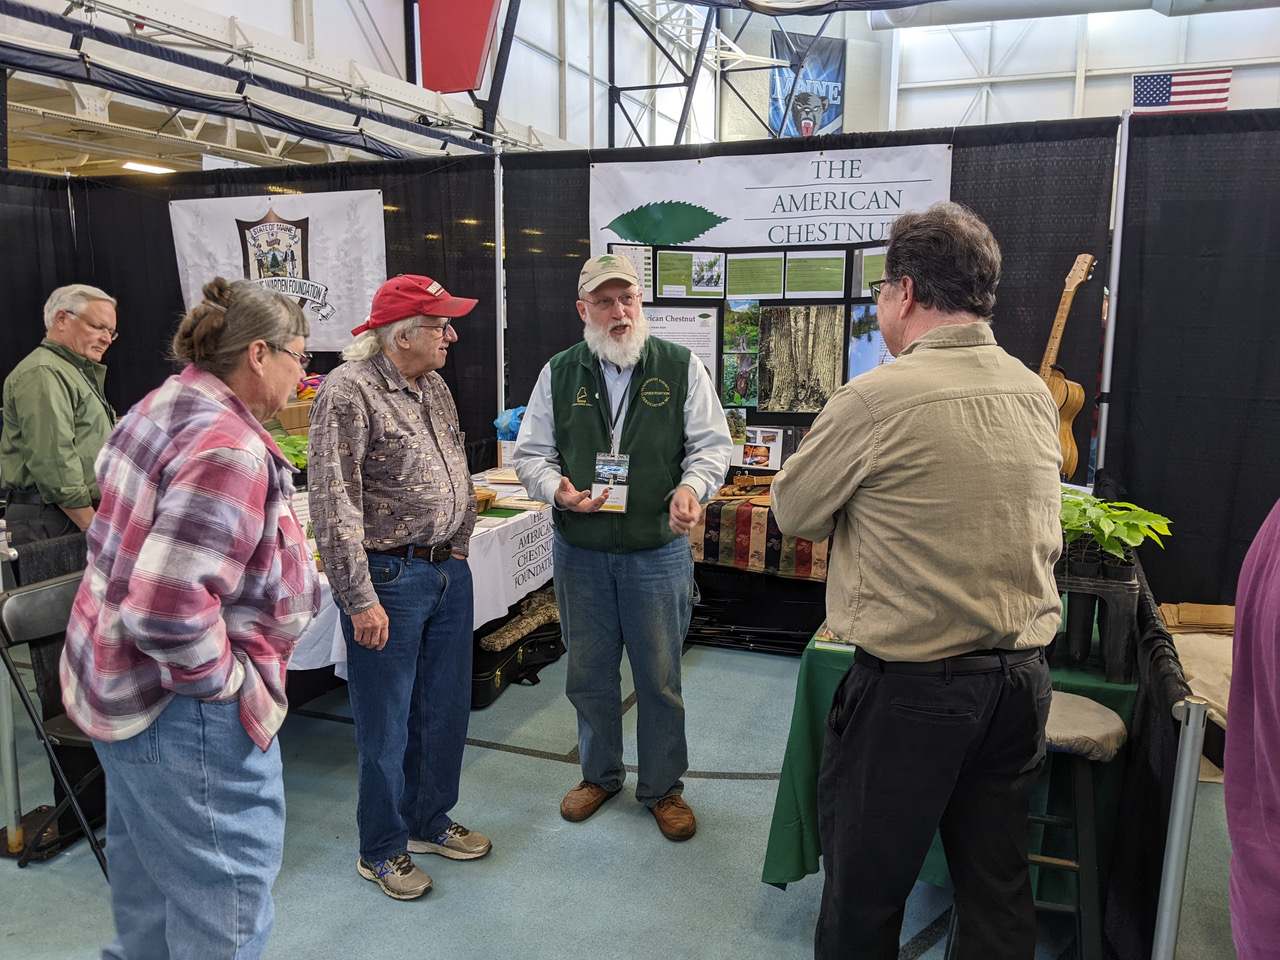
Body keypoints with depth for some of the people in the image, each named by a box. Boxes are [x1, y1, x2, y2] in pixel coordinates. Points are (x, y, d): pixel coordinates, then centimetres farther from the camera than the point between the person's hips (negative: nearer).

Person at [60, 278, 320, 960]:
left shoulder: (163, 404, 4)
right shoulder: (228, 449, -28)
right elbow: (166, 605, -35)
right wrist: (227, 679, -19)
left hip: (113, 676, 11)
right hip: (183, 705, -10)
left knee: (148, 861, 28)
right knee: (227, 879, 5)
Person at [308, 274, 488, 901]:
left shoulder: (434, 386, 10)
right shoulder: (348, 392, -16)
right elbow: (333, 504, -19)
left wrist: (458, 548, 14)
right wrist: (360, 599, -20)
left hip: (448, 572, 8)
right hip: (389, 578, -8)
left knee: (446, 709, 18)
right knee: (386, 724, 6)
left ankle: (430, 821, 38)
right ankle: (381, 850, 26)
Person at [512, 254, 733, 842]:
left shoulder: (681, 368, -1)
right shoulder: (559, 373, 4)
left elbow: (713, 444, 0)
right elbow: (530, 452, 6)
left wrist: (691, 487, -21)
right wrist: (558, 489, -15)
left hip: (659, 552, -2)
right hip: (580, 553, 2)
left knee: (660, 678, 9)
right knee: (588, 675, 15)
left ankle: (663, 787, 31)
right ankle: (599, 774, 38)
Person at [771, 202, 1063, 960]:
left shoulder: (877, 399, -18)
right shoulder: (1036, 395, 2)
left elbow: (794, 513, -7)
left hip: (911, 688, -6)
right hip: (1024, 677, 7)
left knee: (865, 893, 13)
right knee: (998, 884, 21)